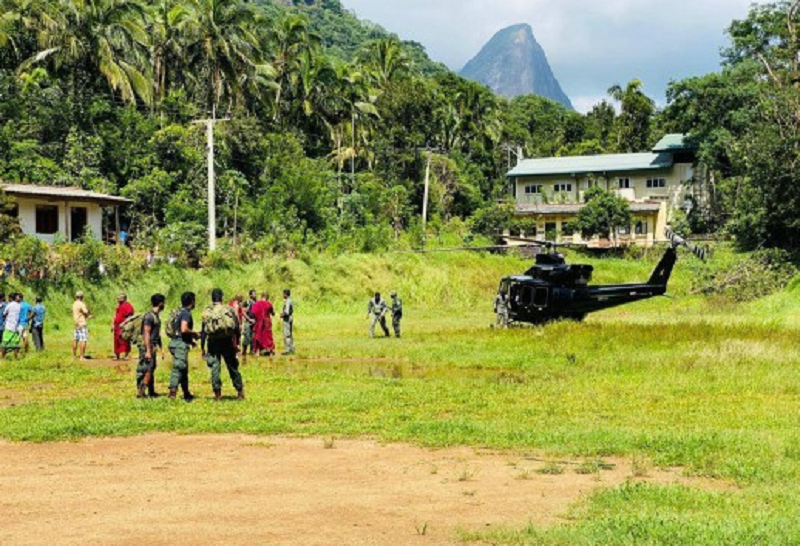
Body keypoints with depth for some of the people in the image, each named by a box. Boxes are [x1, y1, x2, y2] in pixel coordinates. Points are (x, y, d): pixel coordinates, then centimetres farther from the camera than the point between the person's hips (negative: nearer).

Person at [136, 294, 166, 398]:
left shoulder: (156, 316, 14)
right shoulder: (149, 316, -16)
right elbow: (146, 334, -20)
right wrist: (148, 351, -22)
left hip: (153, 346, 10)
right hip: (147, 346, -10)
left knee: (151, 369, 13)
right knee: (147, 370, -10)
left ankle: (151, 392, 18)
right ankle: (140, 392, -7)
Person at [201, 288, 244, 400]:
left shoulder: (207, 312, -4)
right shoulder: (229, 310, -1)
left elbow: (204, 331, -4)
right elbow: (237, 329, 0)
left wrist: (202, 347, 2)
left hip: (213, 344, -1)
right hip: (227, 342, 1)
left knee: (215, 368, 4)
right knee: (233, 367, 10)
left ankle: (217, 393, 0)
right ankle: (240, 392, 14)